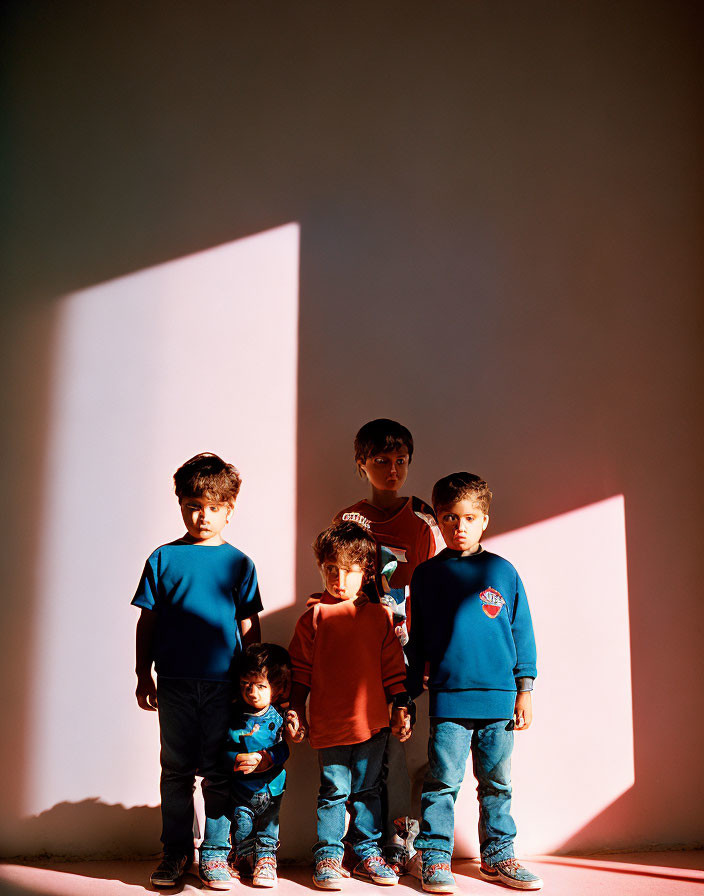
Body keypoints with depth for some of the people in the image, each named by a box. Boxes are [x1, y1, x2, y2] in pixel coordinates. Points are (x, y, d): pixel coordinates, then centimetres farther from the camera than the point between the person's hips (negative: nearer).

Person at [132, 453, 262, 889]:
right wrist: (144, 674, 5)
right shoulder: (164, 558, 2)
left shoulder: (239, 563, 4)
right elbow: (148, 621, 6)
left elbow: (249, 627, 8)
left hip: (223, 684, 0)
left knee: (219, 772, 6)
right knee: (176, 770, 9)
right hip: (175, 681, 0)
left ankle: (216, 852, 19)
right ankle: (177, 850, 22)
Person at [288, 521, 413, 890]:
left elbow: (392, 668, 10)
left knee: (366, 791, 12)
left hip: (372, 721, 2)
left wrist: (400, 708, 7)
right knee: (333, 792, 5)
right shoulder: (314, 617, 1)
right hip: (329, 722, -2)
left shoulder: (379, 616, 5)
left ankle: (368, 852, 25)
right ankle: (327, 855, 18)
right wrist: (296, 712, 2)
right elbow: (300, 671, 4)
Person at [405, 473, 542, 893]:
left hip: (499, 699, 1)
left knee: (497, 783, 11)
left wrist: (524, 689, 5)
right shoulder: (428, 574, 5)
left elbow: (522, 632, 8)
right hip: (448, 697, -1)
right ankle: (435, 856, 14)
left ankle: (497, 854, 25)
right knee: (443, 781, 1)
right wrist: (410, 693, 8)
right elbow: (416, 638, 9)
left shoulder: (503, 572, 5)